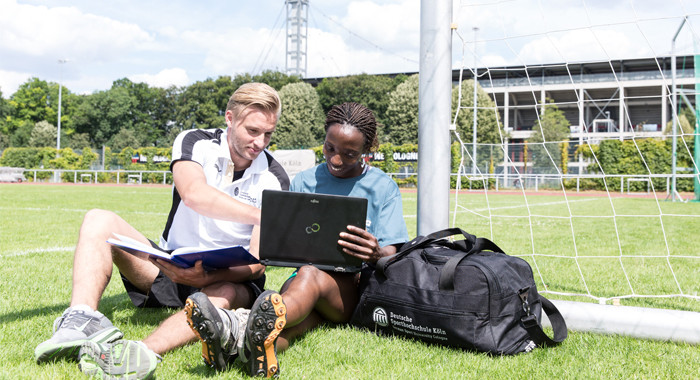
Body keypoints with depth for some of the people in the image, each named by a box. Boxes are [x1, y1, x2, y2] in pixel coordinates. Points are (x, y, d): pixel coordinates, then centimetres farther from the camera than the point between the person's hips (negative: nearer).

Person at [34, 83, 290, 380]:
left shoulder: (274, 179, -7)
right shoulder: (195, 143, -4)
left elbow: (257, 262, -14)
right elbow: (194, 194, -28)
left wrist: (205, 278, -32)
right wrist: (260, 216, -36)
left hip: (226, 277, -2)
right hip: (169, 264, 3)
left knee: (226, 295, -38)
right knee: (99, 221, -17)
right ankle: (80, 322, -40)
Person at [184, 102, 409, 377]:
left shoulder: (384, 188, 5)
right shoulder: (303, 182, 13)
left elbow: (392, 259, -3)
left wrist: (377, 255, -28)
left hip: (358, 287, -2)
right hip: (304, 280, 3)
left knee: (310, 274, -37)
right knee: (301, 315, -36)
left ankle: (240, 327, -68)